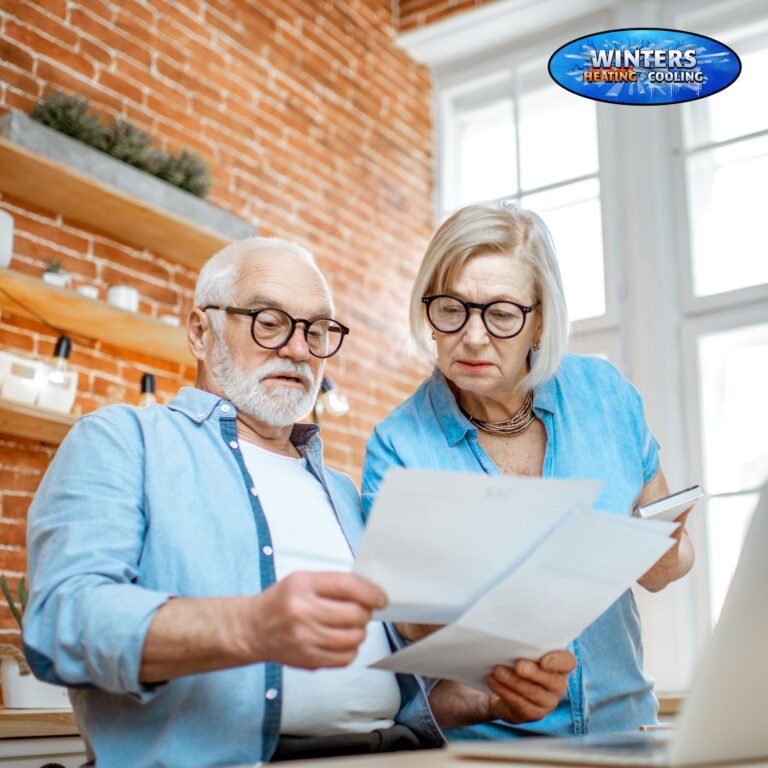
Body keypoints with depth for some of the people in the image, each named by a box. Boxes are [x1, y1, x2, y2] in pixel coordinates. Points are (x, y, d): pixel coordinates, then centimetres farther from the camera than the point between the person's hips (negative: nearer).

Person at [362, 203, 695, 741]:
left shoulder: (604, 394, 2)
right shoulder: (398, 445, -7)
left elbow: (671, 558, 12)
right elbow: (405, 630, -10)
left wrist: (665, 561, -10)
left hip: (621, 722, 4)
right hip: (482, 737, -3)